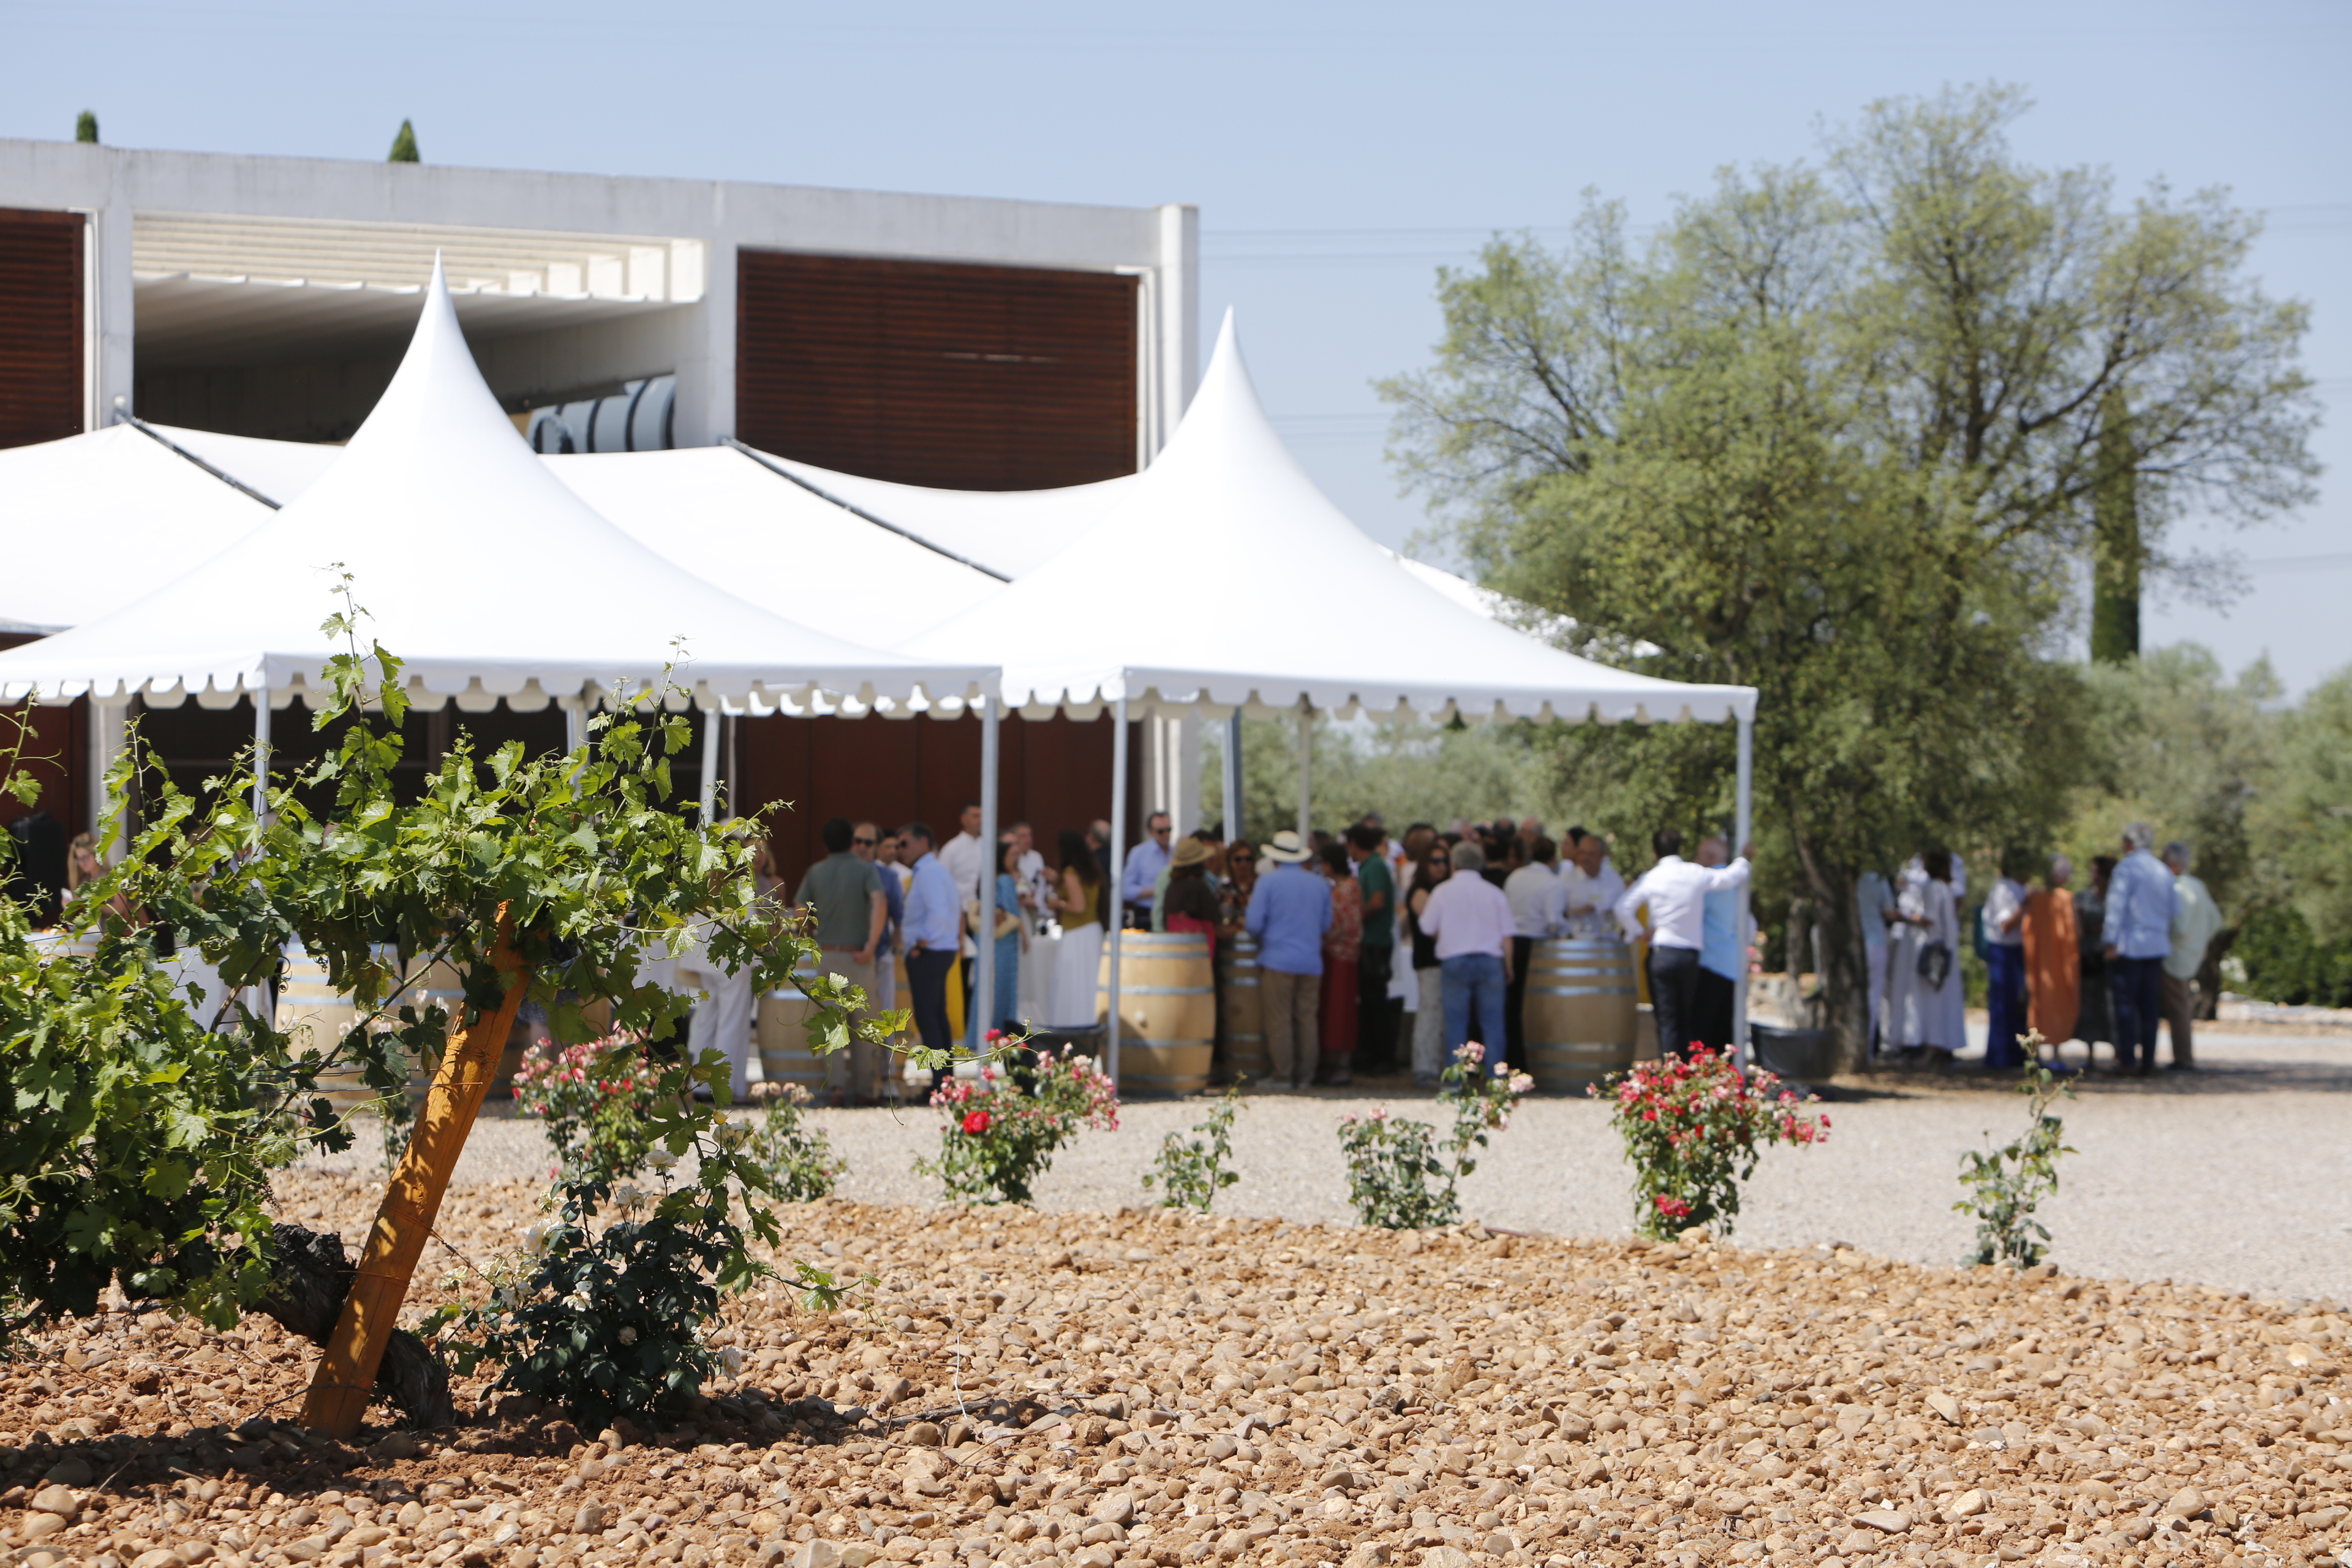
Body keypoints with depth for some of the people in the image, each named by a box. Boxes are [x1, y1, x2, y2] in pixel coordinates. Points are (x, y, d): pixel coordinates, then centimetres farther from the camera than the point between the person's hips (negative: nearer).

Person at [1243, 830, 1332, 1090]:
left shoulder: (1268, 882, -3)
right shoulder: (1320, 885, 10)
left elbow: (1254, 924, -8)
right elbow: (1326, 925, 17)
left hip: (1278, 960, -4)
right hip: (1311, 962, 4)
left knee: (1279, 1019, -2)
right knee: (1307, 1019, 7)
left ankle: (1282, 1076, -3)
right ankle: (1304, 1077, 8)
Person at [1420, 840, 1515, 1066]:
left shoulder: (1443, 891, 0)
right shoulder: (1494, 893, 5)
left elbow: (1428, 929, 4)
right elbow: (1507, 936, 5)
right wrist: (1508, 967, 13)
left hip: (1454, 961, -1)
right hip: (1490, 961, 1)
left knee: (1455, 1024, 3)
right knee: (1492, 1023, 5)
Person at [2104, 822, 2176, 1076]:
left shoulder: (2126, 867, -7)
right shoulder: (2164, 872, 15)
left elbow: (2117, 906, -13)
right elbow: (2171, 911, 18)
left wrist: (2111, 941, -13)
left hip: (2129, 947, -6)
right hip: (2156, 946, 6)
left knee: (2124, 1003, -4)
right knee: (2150, 1005, 7)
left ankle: (2127, 1058, -9)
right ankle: (2148, 1060, 6)